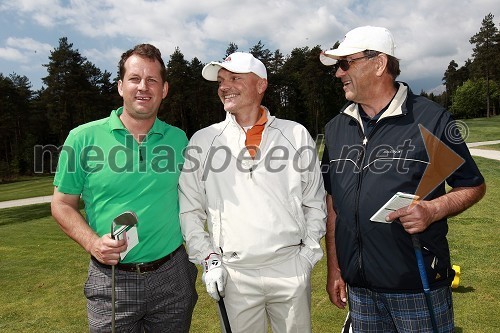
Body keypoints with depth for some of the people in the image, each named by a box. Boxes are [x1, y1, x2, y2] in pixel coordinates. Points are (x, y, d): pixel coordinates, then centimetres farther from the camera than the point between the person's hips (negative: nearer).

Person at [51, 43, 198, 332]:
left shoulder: (178, 139, 0)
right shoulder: (84, 138, -6)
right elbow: (63, 204, 1)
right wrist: (92, 243, -15)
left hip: (172, 275, 2)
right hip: (111, 279, -2)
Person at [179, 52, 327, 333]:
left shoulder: (297, 135, 2)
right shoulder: (203, 141, 1)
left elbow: (315, 202, 7)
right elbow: (190, 209, 5)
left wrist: (309, 251, 1)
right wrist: (208, 258, -1)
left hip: (291, 268, 0)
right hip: (234, 273, 0)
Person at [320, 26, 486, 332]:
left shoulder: (431, 118, -8)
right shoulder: (336, 128, 6)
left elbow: (473, 186, -1)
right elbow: (332, 201, 9)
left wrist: (433, 210, -22)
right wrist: (334, 269, 8)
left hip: (419, 284, -4)